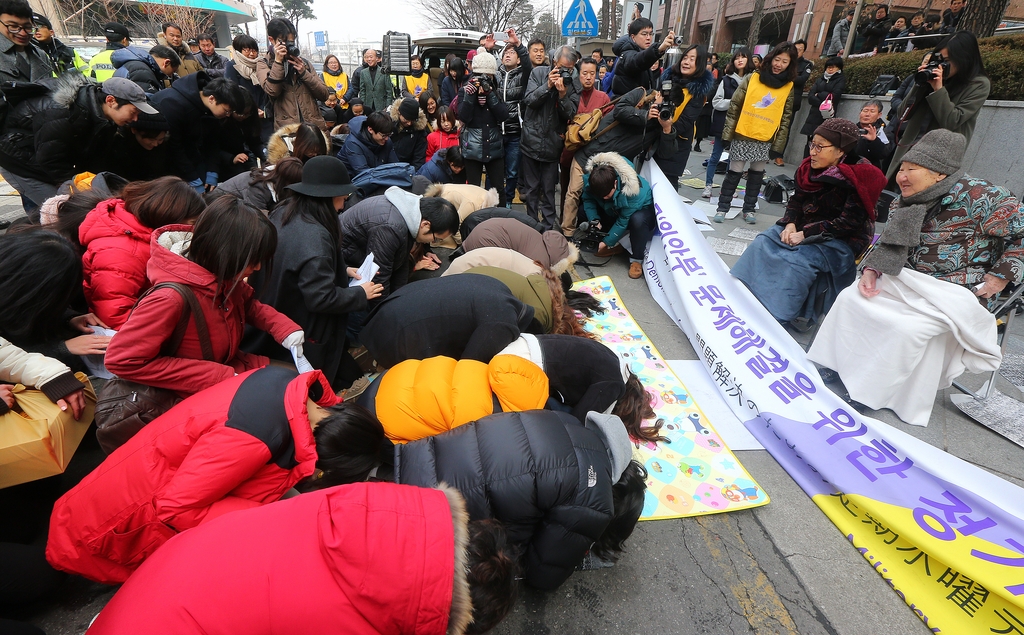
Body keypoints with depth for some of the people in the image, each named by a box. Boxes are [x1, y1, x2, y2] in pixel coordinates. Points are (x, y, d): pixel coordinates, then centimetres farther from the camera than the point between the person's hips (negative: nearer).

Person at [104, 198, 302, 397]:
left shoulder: (225, 278, -10)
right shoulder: (171, 298, -31)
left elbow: (249, 303, 10)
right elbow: (121, 359, -26)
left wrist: (285, 328, -10)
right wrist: (219, 377, -27)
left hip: (230, 370, 7)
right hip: (196, 396, -7)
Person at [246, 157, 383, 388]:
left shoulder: (282, 214, 1)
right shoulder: (315, 236, -29)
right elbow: (322, 298, -27)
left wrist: (342, 270, 11)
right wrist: (361, 293, -12)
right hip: (303, 341, -10)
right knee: (350, 378, 9)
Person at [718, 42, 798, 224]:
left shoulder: (789, 87, 5)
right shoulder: (752, 78, 0)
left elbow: (786, 119, 5)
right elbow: (734, 105, -1)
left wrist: (779, 144, -1)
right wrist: (728, 131, -7)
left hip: (766, 140, 2)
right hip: (742, 135, -2)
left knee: (756, 174, 9)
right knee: (734, 172, 0)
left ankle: (749, 209, 20)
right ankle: (722, 207, 11)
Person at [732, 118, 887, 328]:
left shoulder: (857, 178, -19)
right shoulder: (810, 168, -1)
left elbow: (849, 223, -22)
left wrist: (806, 234, -25)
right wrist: (790, 224, -13)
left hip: (843, 240, -7)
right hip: (805, 226, 7)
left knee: (798, 259, -31)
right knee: (764, 242, -14)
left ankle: (778, 315, -22)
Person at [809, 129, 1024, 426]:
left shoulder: (978, 197, -18)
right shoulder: (904, 203, 3)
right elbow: (888, 244, 11)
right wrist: (871, 270, -8)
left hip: (959, 291, -7)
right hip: (910, 279, 7)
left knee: (908, 327, -29)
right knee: (850, 298, -9)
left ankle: (869, 392, -13)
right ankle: (836, 366, -2)